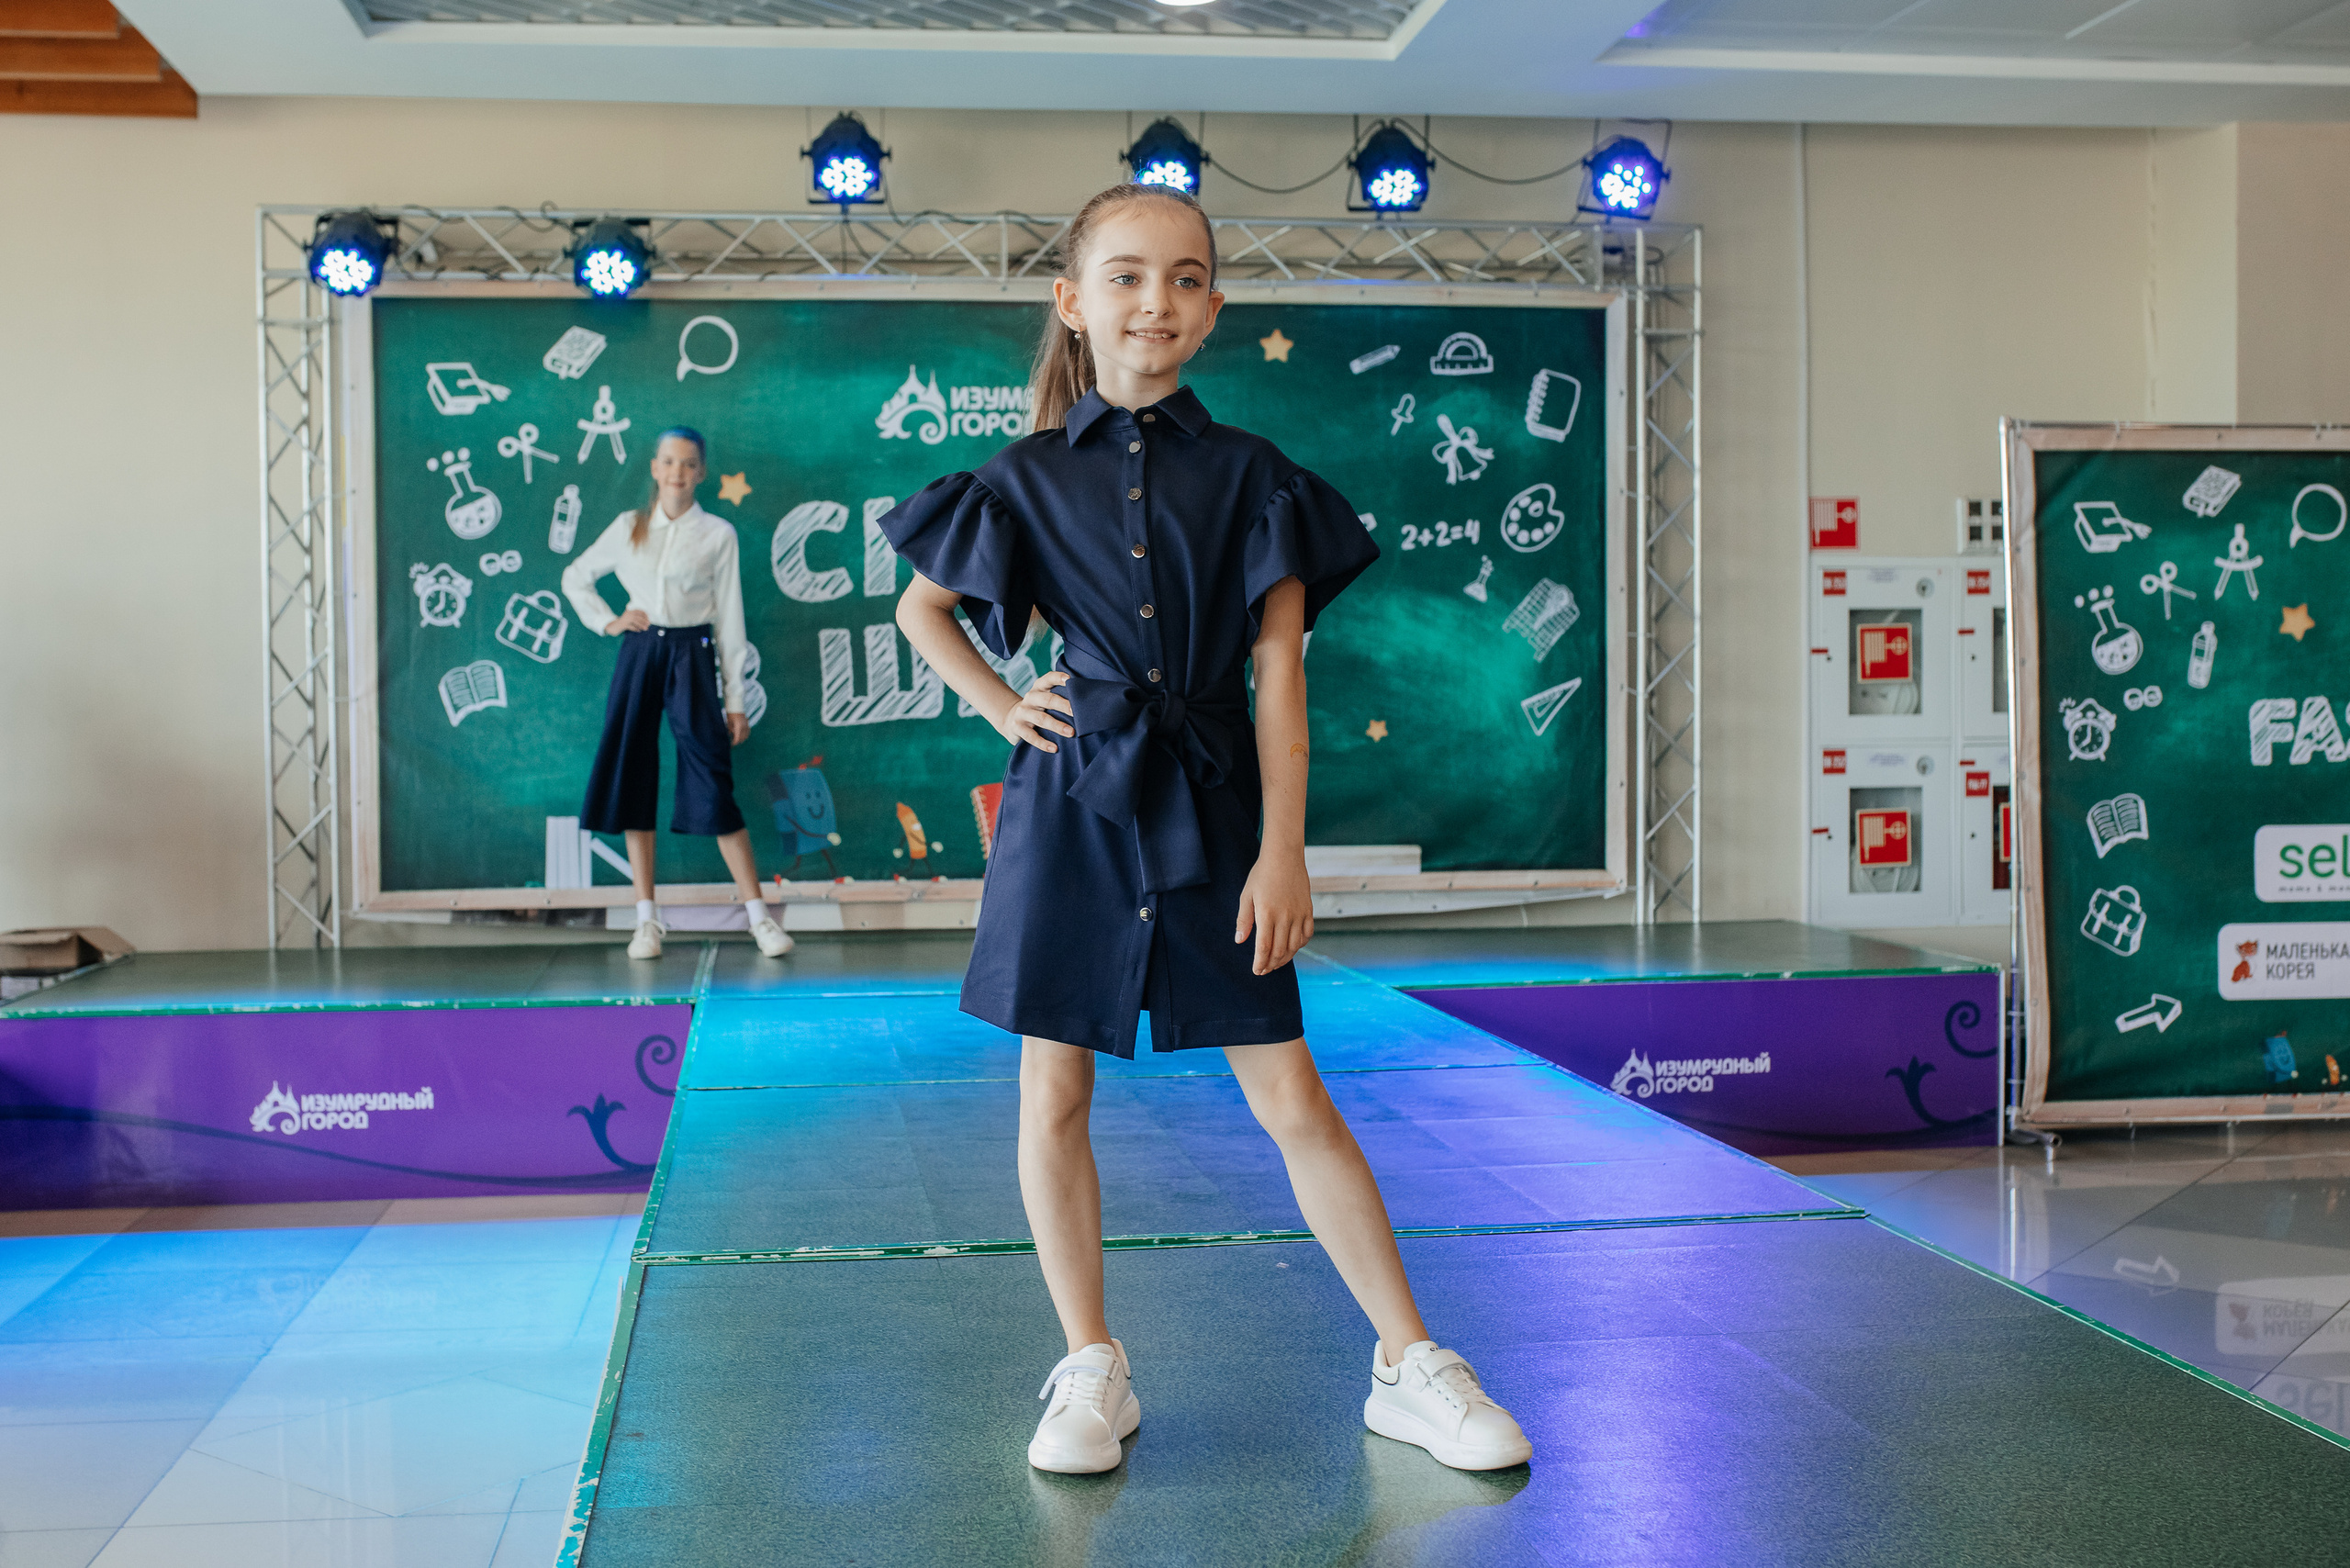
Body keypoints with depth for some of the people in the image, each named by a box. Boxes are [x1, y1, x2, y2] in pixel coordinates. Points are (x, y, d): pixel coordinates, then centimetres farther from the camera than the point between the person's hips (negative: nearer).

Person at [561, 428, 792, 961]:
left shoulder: (717, 535, 4)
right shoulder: (629, 527, 10)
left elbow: (730, 618, 3)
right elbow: (575, 577, 22)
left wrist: (736, 701, 1)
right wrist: (607, 621, 5)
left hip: (692, 657, -3)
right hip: (638, 654, 3)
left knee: (713, 785, -8)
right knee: (633, 780, 1)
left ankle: (759, 916, -3)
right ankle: (647, 920, 8)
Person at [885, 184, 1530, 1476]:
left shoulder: (1249, 476, 2)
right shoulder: (1027, 480, 4)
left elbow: (1277, 673, -2)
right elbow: (919, 611, 18)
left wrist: (1282, 850, -7)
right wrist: (1003, 706, 4)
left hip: (1209, 811, -1)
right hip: (1070, 804, 1)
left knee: (1292, 1100, 2)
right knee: (1053, 1094, 5)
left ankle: (1410, 1368, 12)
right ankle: (1092, 1372, 21)